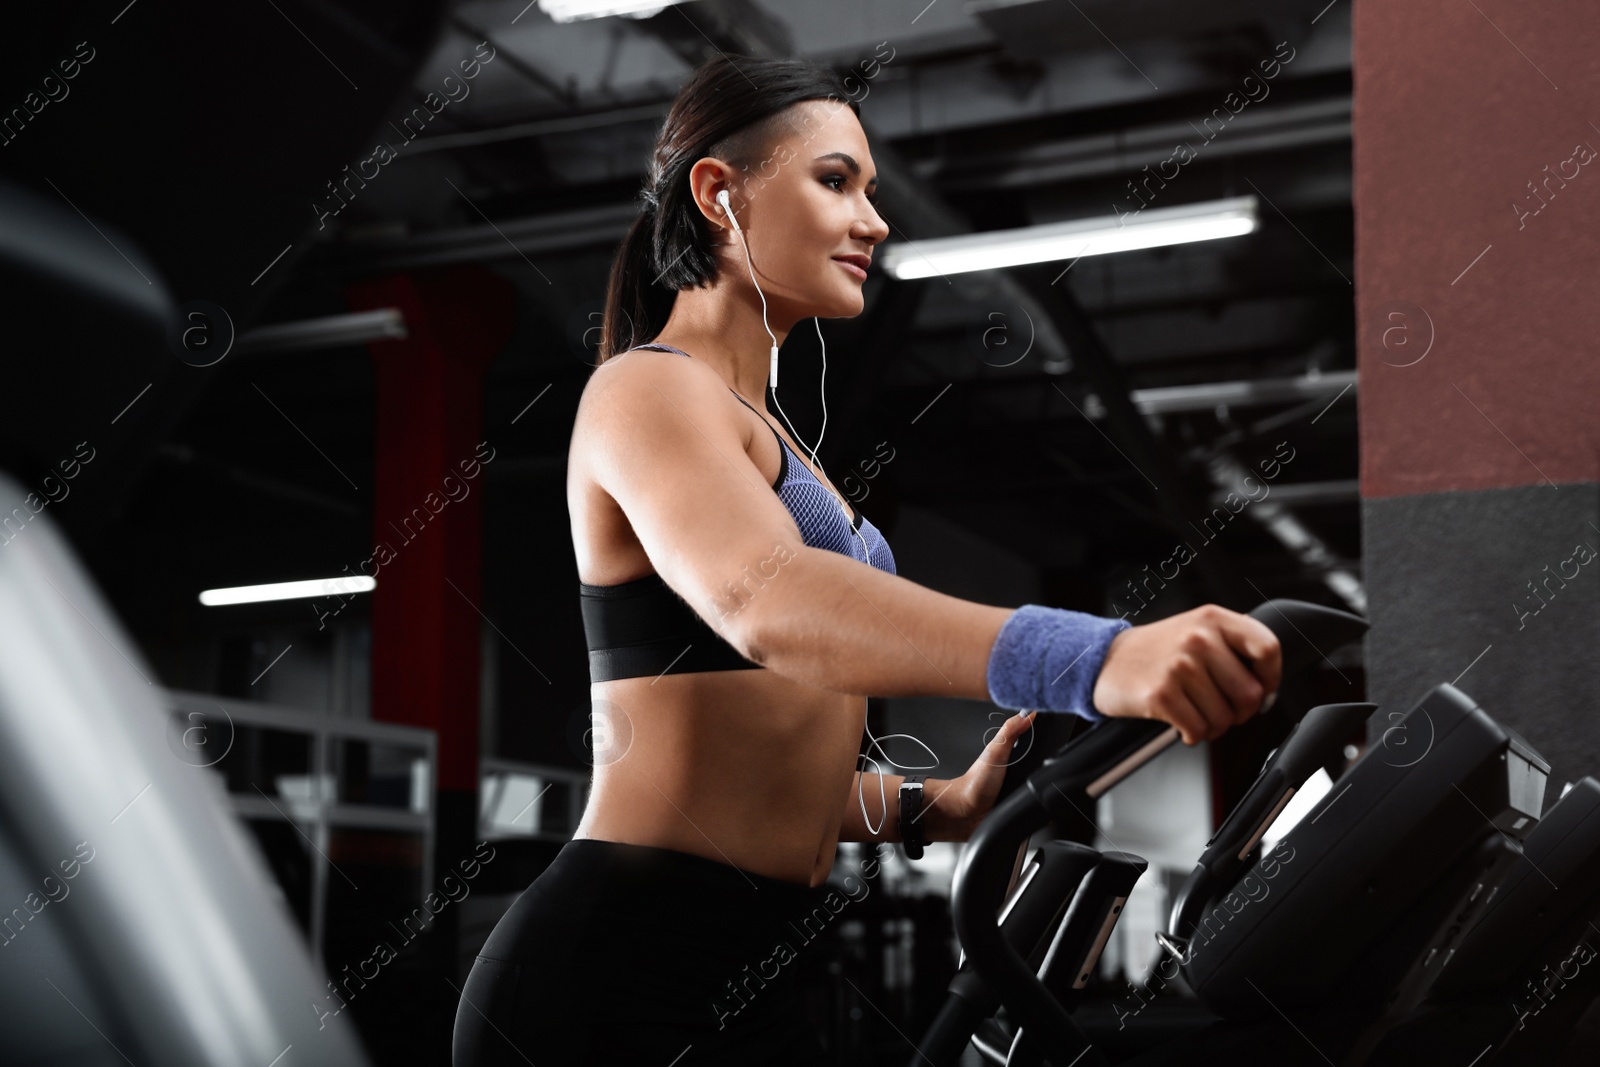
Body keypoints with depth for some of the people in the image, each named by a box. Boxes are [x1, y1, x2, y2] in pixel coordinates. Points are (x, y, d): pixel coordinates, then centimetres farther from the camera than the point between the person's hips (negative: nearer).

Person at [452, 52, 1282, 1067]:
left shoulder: (763, 431, 20)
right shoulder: (650, 392, -9)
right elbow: (766, 602, -32)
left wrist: (939, 805, 4)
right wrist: (1096, 658, -44)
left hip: (752, 969, 9)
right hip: (626, 978, -9)